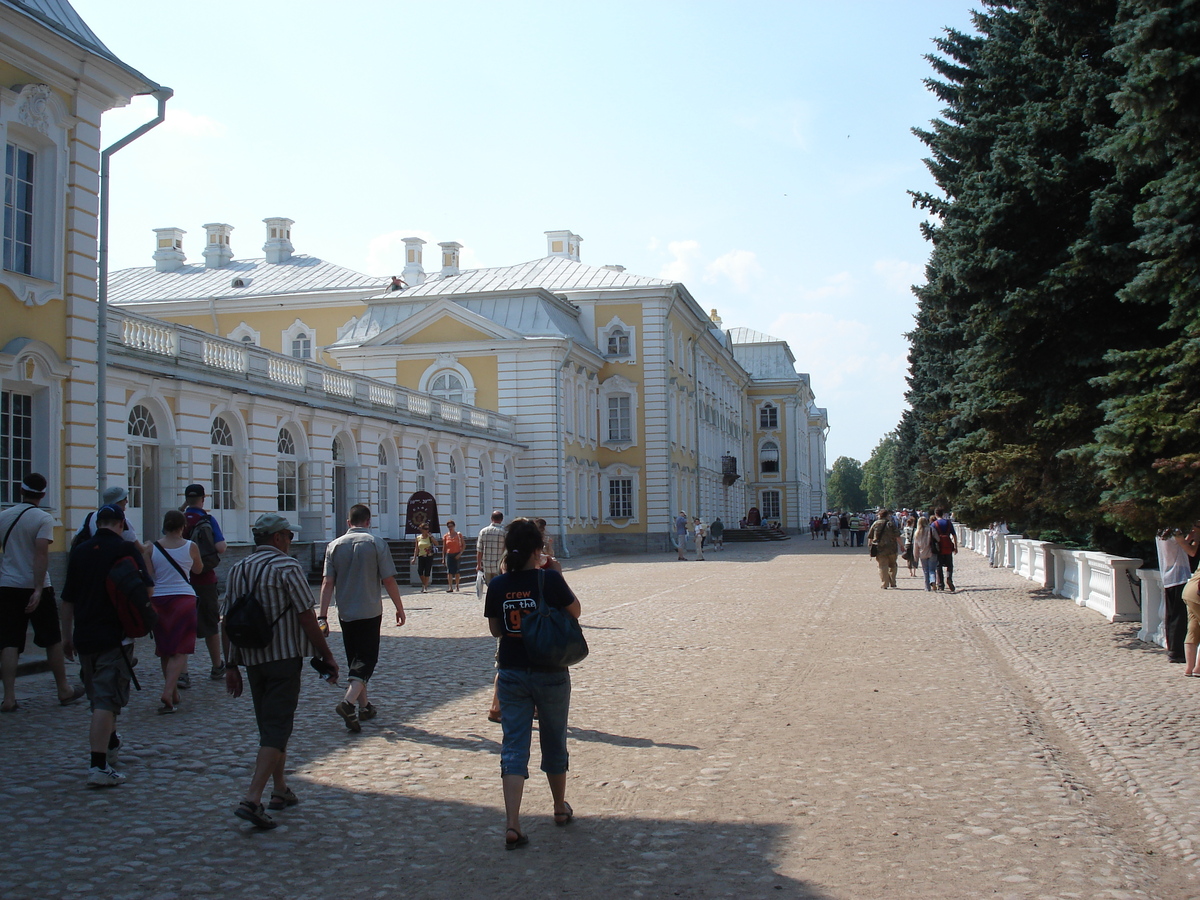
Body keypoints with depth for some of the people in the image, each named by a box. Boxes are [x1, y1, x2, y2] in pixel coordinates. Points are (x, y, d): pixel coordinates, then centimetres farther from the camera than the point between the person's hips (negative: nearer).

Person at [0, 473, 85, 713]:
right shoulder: (43, 518, -9)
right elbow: (41, 553, -18)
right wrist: (38, 589, -20)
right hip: (35, 587, -4)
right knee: (53, 640, 10)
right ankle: (64, 690, 20)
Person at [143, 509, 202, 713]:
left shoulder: (152, 548, 1)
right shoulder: (190, 547, -1)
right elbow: (198, 570, 15)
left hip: (159, 600, 2)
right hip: (184, 599, -2)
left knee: (165, 650, 15)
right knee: (180, 651, -2)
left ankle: (173, 695, 24)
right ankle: (168, 693, -20)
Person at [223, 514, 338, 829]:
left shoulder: (237, 570, 9)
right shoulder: (287, 567, -10)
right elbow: (306, 617, -13)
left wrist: (231, 665, 13)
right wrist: (327, 657, -6)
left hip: (251, 660, 7)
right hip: (284, 657, -7)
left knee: (269, 725, 19)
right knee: (277, 729, -6)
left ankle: (280, 791, 28)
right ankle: (251, 800, -16)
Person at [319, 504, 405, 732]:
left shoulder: (335, 545, 3)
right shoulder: (376, 543, -6)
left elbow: (327, 582, -3)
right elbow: (388, 580, -8)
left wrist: (322, 615, -3)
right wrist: (399, 608, 2)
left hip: (345, 613, 4)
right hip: (370, 613, -4)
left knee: (354, 661, 16)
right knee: (367, 659, -1)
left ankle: (363, 706, 25)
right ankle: (349, 702, -22)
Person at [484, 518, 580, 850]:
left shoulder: (498, 586, -4)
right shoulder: (550, 580, -15)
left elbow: (494, 629, 7)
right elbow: (575, 611, 1)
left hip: (511, 674, 2)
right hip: (550, 673, -2)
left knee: (514, 745, 3)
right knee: (553, 742, 16)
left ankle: (512, 824, -8)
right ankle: (561, 808, 35)